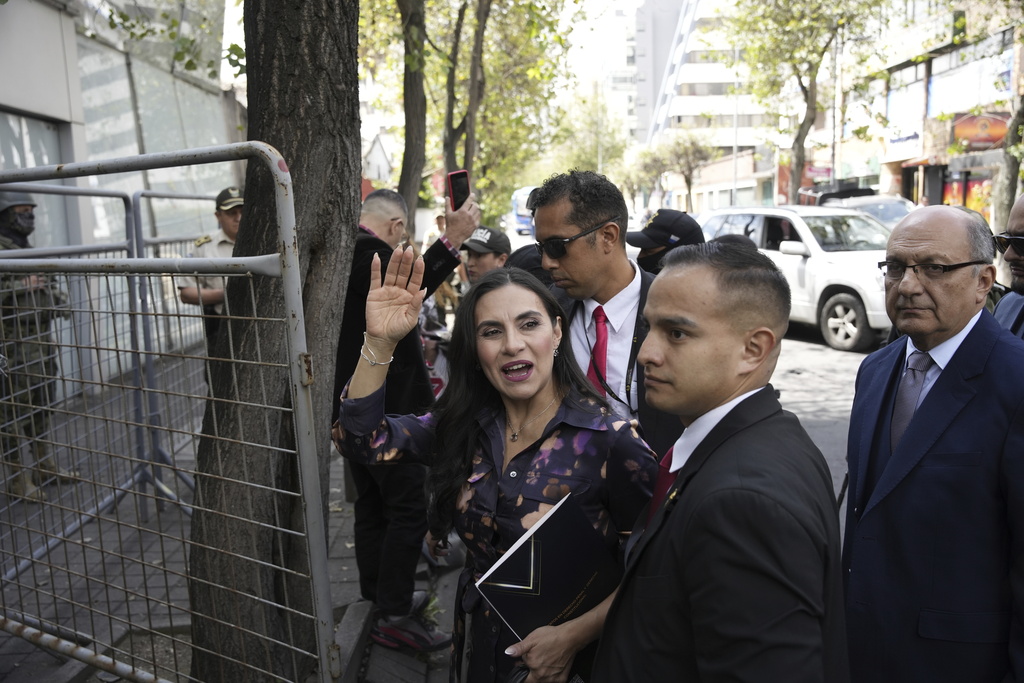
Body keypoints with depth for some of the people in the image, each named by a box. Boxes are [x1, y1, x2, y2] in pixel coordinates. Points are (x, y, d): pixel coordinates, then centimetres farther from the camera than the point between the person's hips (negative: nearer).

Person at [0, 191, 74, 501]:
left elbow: (49, 285, 26)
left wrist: (59, 299, 7)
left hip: (42, 340, 9)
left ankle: (44, 463, 28)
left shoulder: (30, 249, 16)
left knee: (42, 404, 16)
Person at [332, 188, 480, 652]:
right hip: (386, 408, -10)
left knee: (370, 505, 18)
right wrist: (451, 239, -36)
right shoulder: (371, 251, -17)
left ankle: (378, 595, 31)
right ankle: (394, 616, 5)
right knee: (407, 510, -1)